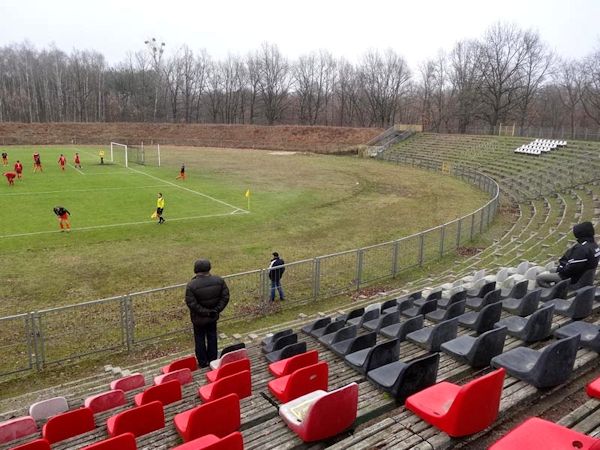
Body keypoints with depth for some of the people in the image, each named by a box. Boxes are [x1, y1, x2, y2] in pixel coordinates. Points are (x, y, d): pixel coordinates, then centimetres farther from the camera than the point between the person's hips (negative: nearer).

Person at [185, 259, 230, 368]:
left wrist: (204, 312, -15)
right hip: (213, 316, 3)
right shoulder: (219, 280, -13)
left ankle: (203, 362, 28)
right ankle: (213, 360, 34)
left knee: (200, 339, 16)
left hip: (199, 318, -3)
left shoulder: (191, 285, -23)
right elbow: (225, 297, -9)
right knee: (212, 336, 21)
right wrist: (217, 310, -6)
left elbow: (191, 303, -23)